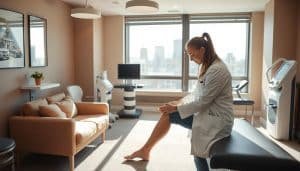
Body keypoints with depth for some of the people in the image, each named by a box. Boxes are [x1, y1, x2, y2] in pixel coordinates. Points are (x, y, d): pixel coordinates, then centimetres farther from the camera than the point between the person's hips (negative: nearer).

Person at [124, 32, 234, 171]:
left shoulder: (217, 70, -21)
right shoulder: (205, 66, 10)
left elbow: (203, 101, -21)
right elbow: (196, 94, 14)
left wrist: (176, 108, -15)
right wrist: (178, 102, 2)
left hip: (217, 120, -8)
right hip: (207, 114, 8)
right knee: (167, 114, 0)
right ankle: (145, 150, 10)